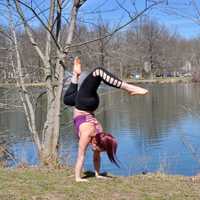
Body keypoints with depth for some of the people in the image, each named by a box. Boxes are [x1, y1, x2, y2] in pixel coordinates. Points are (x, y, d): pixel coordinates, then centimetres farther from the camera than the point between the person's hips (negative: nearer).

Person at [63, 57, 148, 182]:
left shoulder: (100, 136, -15)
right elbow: (81, 156, -27)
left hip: (89, 104, 3)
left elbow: (96, 156, 0)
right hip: (83, 103, -2)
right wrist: (78, 178, -26)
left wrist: (97, 174, 4)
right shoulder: (87, 134, -30)